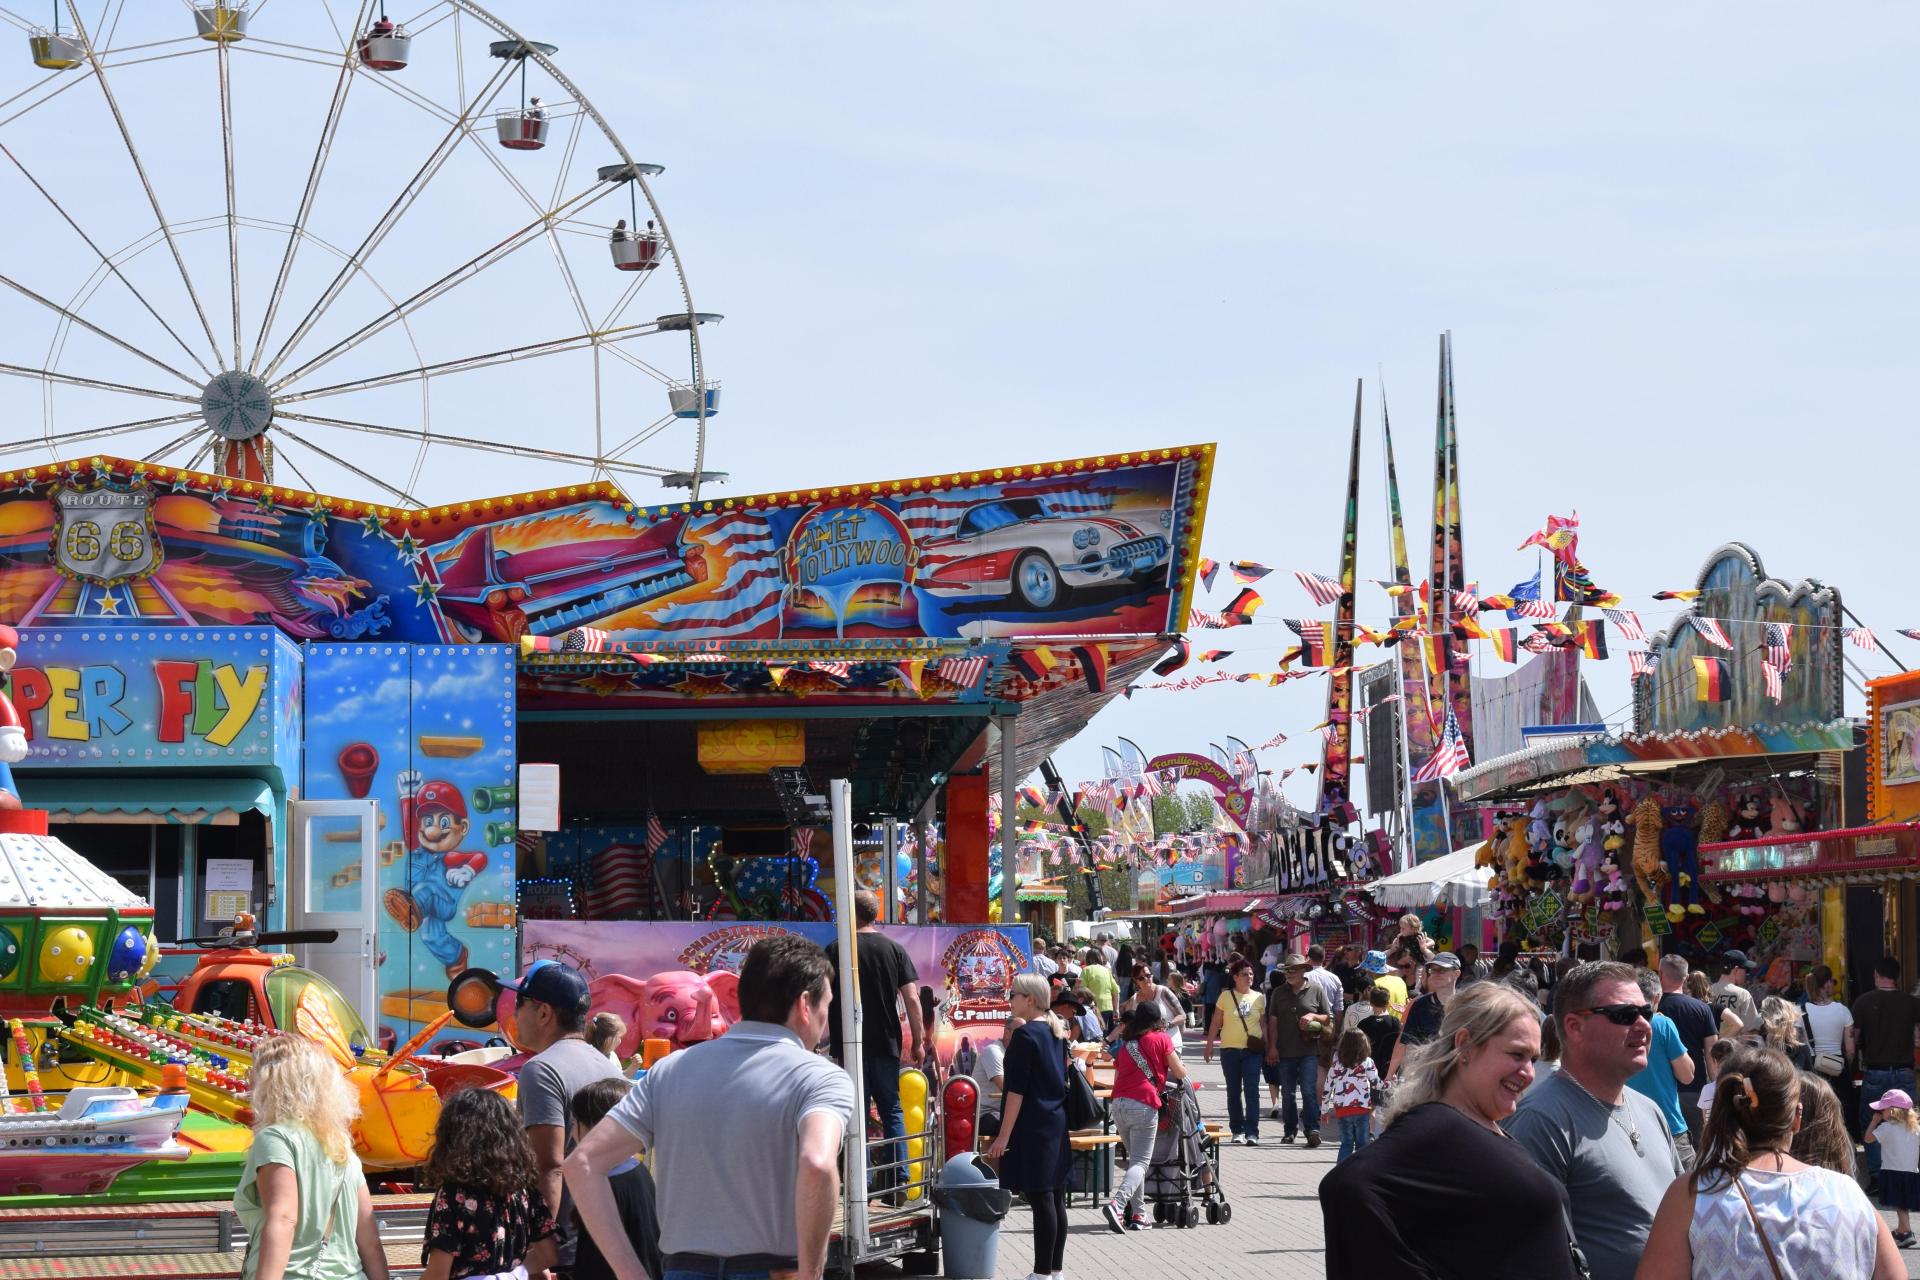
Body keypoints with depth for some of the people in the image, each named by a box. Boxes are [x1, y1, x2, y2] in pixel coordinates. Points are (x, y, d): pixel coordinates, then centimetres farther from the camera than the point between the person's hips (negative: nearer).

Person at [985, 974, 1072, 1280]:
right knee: (1055, 1198, 10)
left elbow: (1017, 1090, -17)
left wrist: (1004, 1135, -15)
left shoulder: (1026, 1035, -15)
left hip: (1033, 1128, -9)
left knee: (1040, 1200, -6)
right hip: (1057, 1123, 9)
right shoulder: (1056, 1032, 11)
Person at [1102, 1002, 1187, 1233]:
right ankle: (1117, 1203, -27)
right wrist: (1166, 1074, 30)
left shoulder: (1125, 1045, 21)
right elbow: (1180, 1073, 9)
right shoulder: (1161, 1039, 7)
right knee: (1141, 1161, -5)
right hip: (1143, 1104, -5)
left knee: (1135, 1158, 17)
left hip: (1118, 1104, 5)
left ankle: (1138, 1214, 13)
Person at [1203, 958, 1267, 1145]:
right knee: (1233, 1091, 7)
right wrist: (1209, 1045, 1)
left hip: (1253, 1050, 0)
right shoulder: (1226, 996, 2)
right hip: (1230, 1049, 0)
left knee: (1252, 1091, -9)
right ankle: (1237, 1131, 17)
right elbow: (1215, 1022, 5)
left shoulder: (1259, 998, 7)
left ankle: (1252, 1132, -10)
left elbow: (1264, 1023, 13)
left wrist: (1268, 1047, 8)